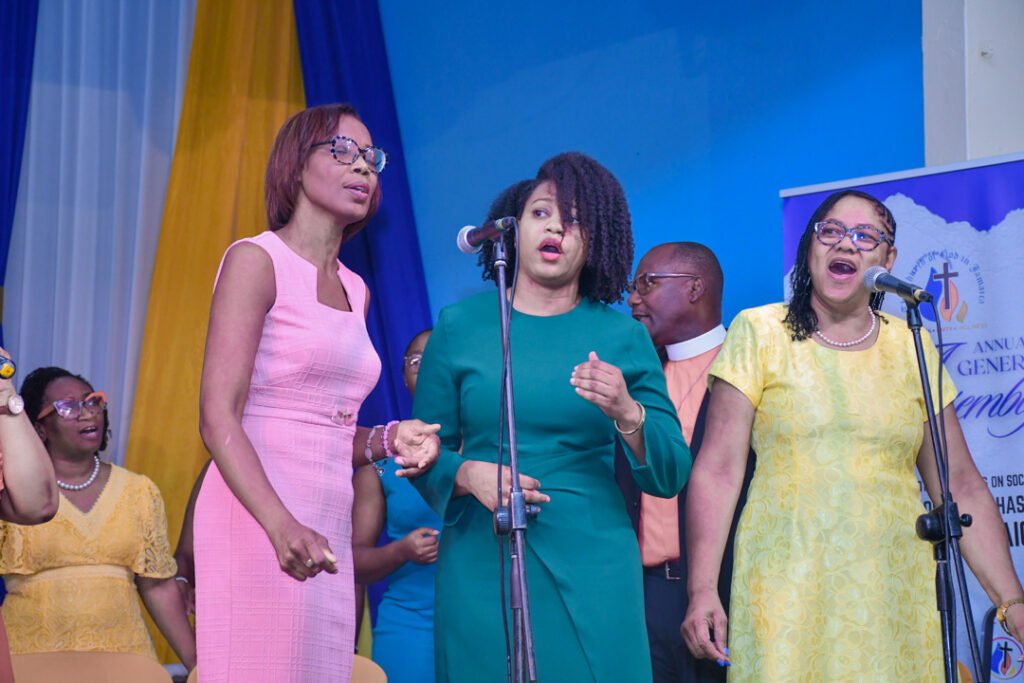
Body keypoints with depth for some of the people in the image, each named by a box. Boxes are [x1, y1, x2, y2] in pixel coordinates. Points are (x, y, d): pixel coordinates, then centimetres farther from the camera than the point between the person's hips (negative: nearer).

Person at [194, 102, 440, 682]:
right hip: (256, 519, -7)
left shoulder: (355, 290, 19)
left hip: (327, 530, 7)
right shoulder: (257, 260, -3)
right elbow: (219, 418, -14)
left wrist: (387, 440, 3)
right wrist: (280, 525, -28)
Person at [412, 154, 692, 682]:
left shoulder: (624, 337, 5)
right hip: (481, 565, 0)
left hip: (591, 565, 0)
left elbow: (672, 475, 2)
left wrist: (627, 415, -17)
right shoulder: (460, 324, 6)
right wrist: (469, 474, -13)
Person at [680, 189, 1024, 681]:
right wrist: (702, 591, -9)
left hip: (895, 598, 2)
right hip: (786, 597, -2)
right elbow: (717, 470, 0)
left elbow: (961, 488, 12)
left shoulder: (912, 347, 12)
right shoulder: (759, 333, 5)